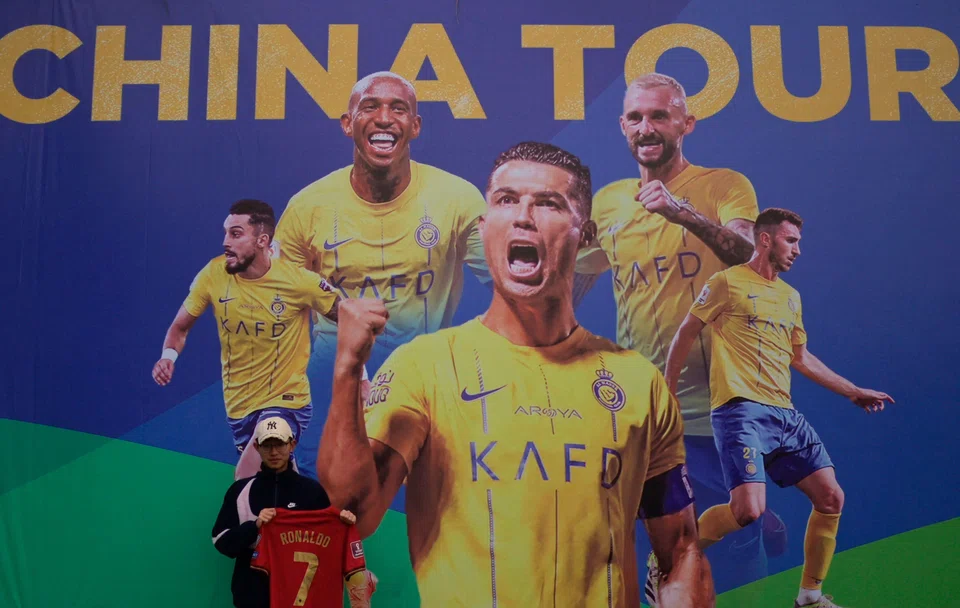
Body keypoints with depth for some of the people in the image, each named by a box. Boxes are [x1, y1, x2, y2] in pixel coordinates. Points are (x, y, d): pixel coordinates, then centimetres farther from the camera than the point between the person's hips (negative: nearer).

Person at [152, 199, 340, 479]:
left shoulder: (298, 280, -19)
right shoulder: (213, 274, -12)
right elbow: (180, 328, 0)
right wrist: (169, 356, -20)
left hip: (285, 401, -4)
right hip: (238, 404, 4)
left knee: (247, 481, -23)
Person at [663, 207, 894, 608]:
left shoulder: (790, 296, 20)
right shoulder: (728, 282, -1)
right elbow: (685, 334, 2)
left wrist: (853, 391, 29)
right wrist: (667, 395, 0)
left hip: (783, 413, 8)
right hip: (740, 409, -7)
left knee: (831, 498, 2)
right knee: (749, 510, -20)